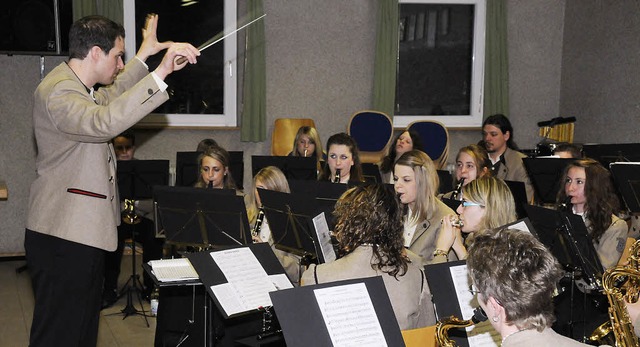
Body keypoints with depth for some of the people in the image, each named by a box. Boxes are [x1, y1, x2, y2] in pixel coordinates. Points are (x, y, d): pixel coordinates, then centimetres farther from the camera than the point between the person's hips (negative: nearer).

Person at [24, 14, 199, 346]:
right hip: (62, 238, -11)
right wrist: (161, 73, -44)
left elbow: (110, 97, 35)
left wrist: (144, 54, 32)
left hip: (84, 232, 11)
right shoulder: (56, 92, -21)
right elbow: (104, 122, -41)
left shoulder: (78, 85, 13)